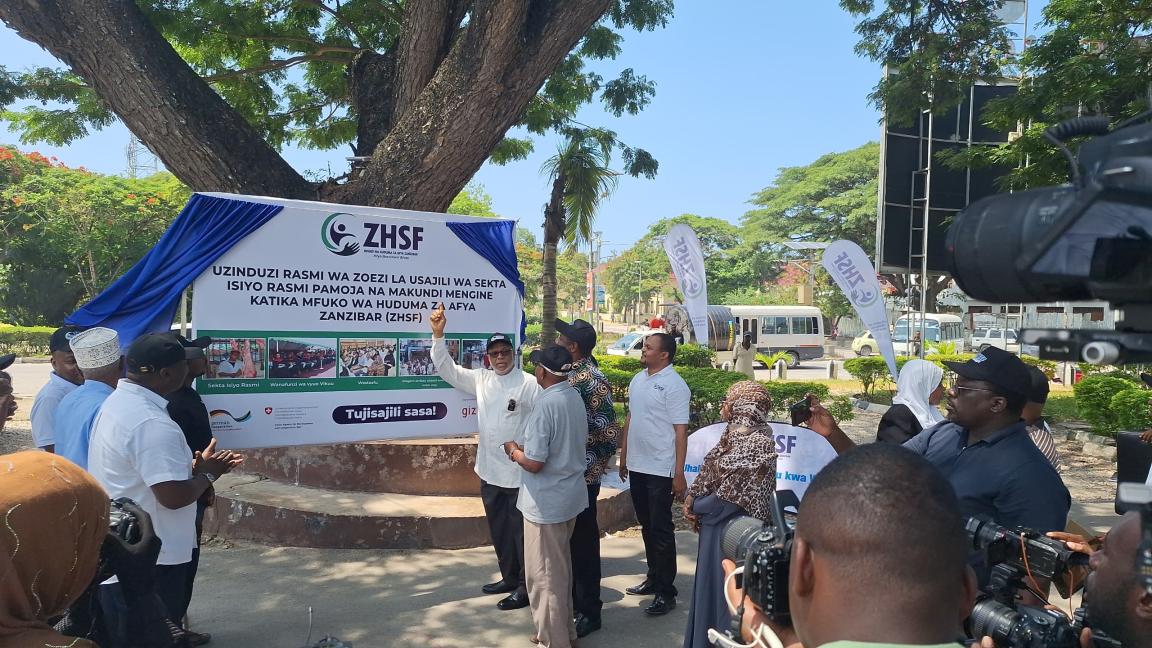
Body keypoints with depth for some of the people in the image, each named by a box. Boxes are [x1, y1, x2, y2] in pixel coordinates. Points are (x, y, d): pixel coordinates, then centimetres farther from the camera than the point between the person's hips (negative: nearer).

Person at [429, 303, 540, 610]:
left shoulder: (529, 384, -11)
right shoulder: (481, 379, 7)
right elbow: (447, 369, 8)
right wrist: (438, 334, -3)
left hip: (520, 473, -6)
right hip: (489, 470, 7)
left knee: (521, 530, 3)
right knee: (498, 529, 18)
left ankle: (526, 586, 16)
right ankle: (510, 578, 35)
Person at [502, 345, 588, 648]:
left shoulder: (545, 405, -24)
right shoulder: (576, 398, 2)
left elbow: (533, 463, -25)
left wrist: (513, 451, -5)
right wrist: (528, 445, 14)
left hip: (545, 503, -9)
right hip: (570, 496, 9)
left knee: (544, 577, 6)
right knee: (561, 569, 23)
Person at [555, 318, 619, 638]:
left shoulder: (593, 380, -18)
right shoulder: (567, 374, 8)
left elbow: (609, 431, -20)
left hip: (581, 475, -8)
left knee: (583, 541, 3)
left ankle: (589, 611, 17)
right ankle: (571, 600, 34)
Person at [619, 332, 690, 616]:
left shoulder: (675, 385, -13)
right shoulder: (637, 380, 9)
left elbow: (680, 431, -15)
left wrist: (679, 474, -17)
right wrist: (623, 458, 17)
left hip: (661, 470, -7)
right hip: (637, 466, 7)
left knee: (661, 531, 0)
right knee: (647, 527, 17)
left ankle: (666, 592, 11)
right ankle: (653, 578, 32)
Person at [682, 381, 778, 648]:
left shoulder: (756, 443, -22)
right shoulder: (734, 434, 6)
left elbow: (731, 498, -22)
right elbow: (709, 473, 11)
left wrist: (695, 506, -9)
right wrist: (692, 498, -6)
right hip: (717, 526, 9)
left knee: (727, 592, 5)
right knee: (711, 587, 19)